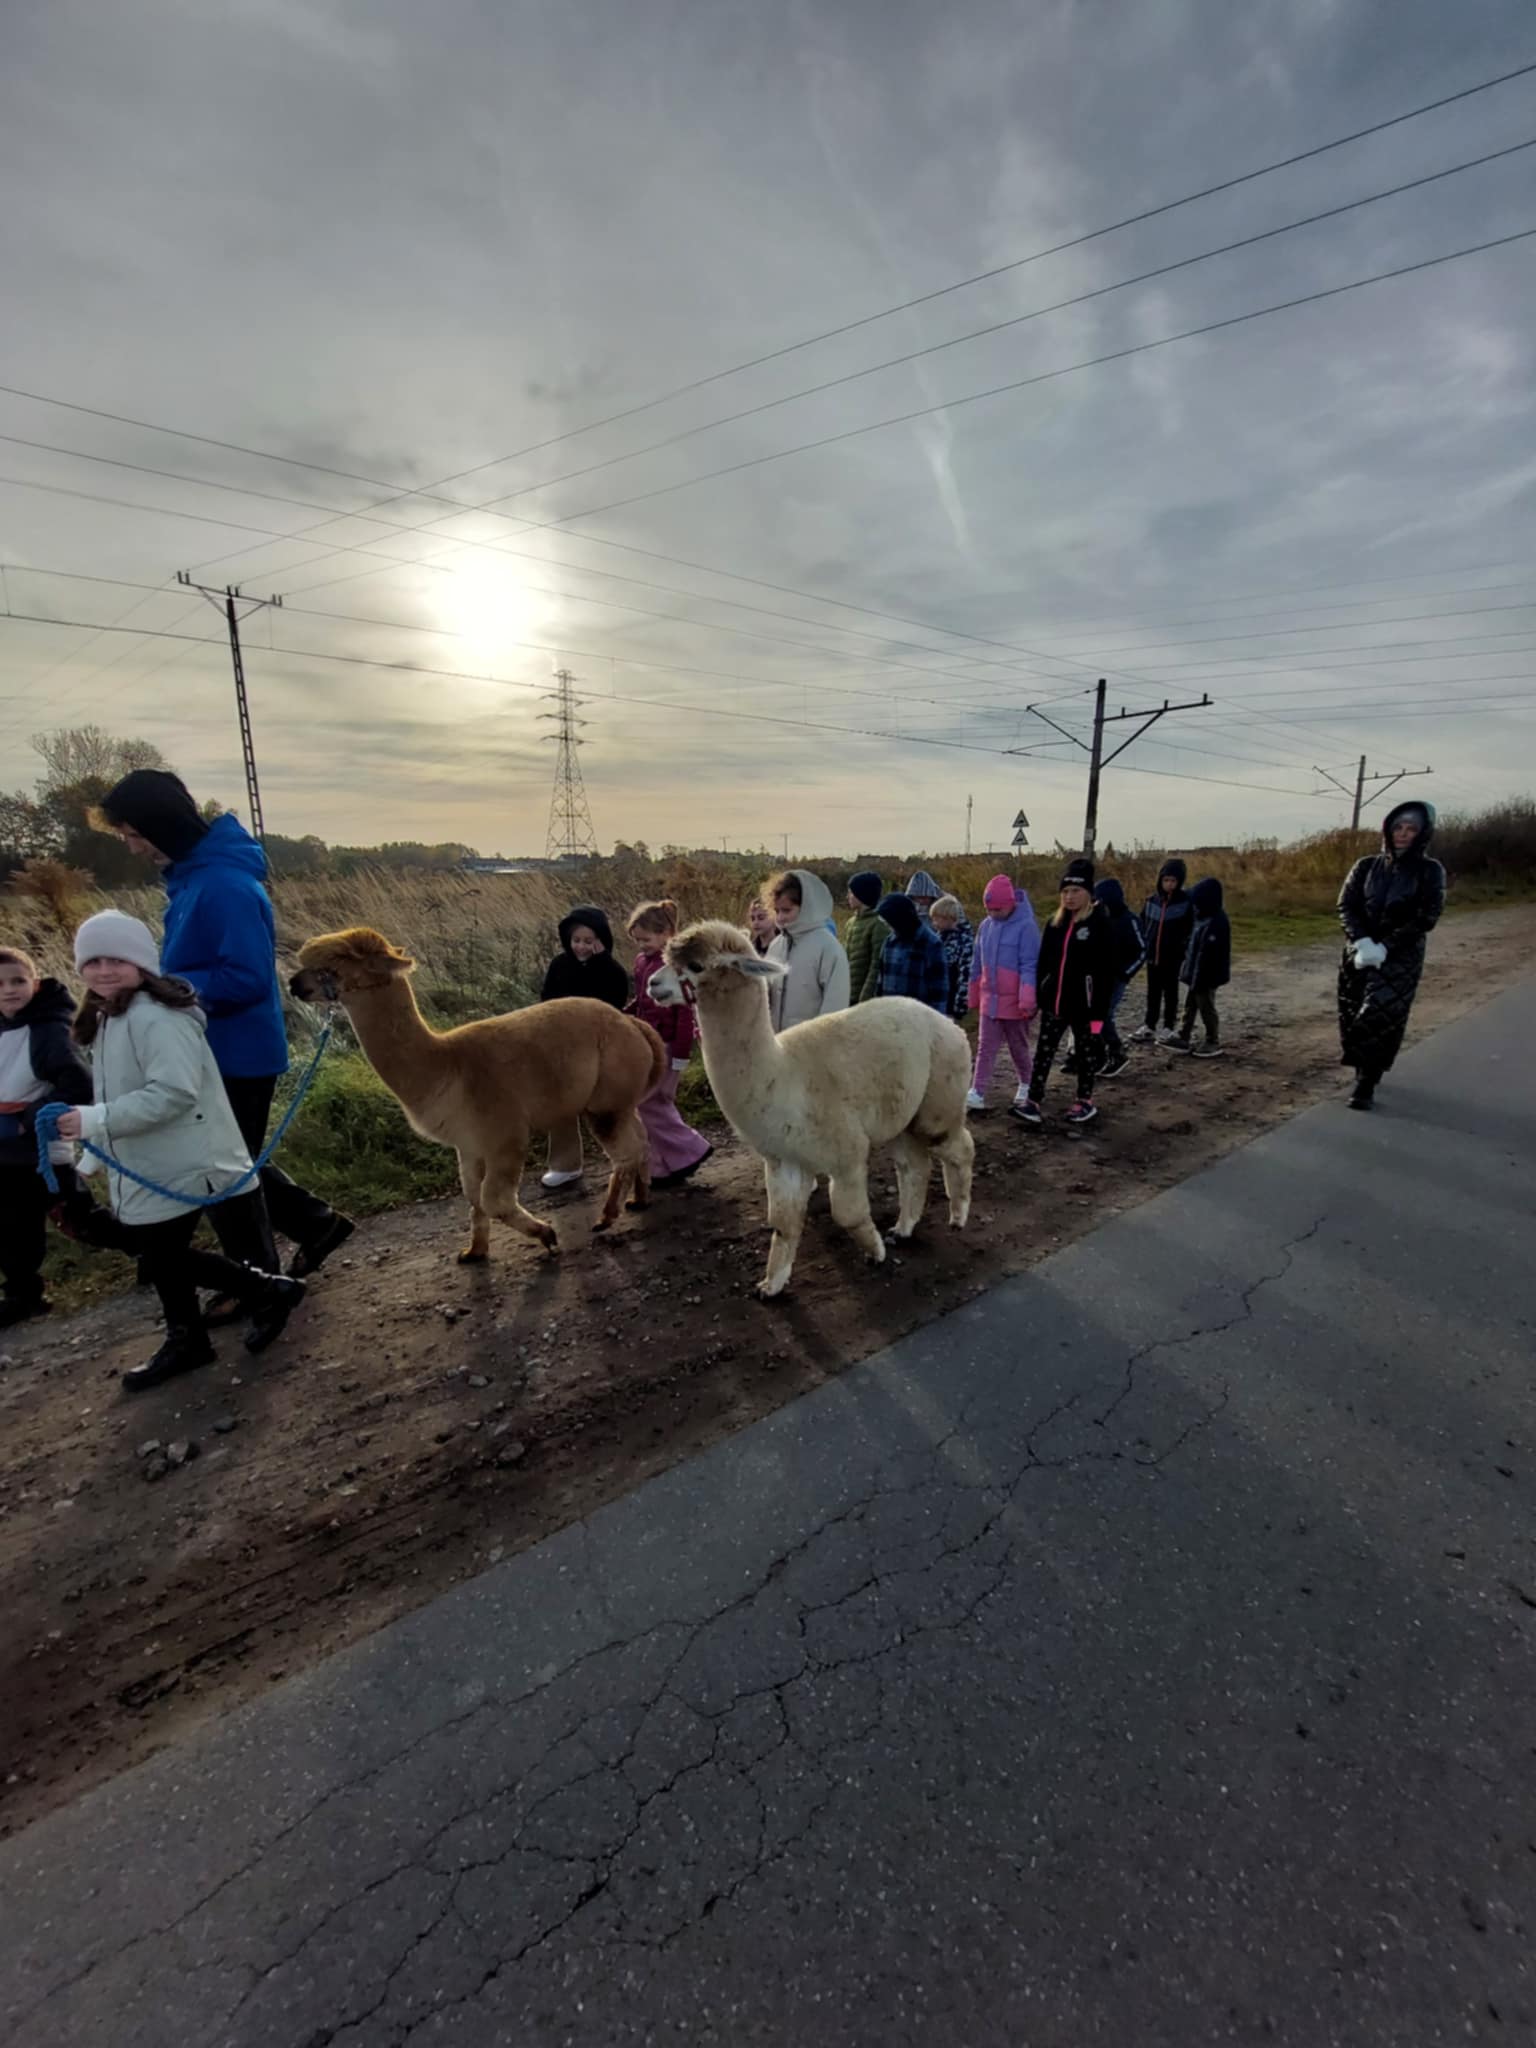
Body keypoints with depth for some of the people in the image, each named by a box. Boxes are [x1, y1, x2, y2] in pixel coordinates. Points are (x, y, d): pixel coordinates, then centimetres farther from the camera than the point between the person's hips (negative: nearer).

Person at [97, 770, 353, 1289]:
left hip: (238, 1053, -9)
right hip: (217, 1050, 9)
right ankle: (317, 1222, 32)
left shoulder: (225, 885, -24)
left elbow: (247, 978, -27)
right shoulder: (192, 872, 7)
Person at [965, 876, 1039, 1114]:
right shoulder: (986, 925, 6)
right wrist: (975, 998, 16)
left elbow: (1029, 966, -16)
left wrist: (1026, 1000, -22)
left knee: (1018, 1047, 11)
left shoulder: (1026, 926, -13)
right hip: (989, 999, 5)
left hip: (1014, 1001, -5)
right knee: (985, 1047, 1)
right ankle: (977, 1093, -1)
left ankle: (1026, 1084, 33)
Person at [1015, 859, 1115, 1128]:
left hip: (1084, 1004, -5)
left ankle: (1085, 1101, 26)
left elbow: (1106, 972, -13)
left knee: (1086, 1052, 11)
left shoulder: (1100, 924, -10)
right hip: (1054, 1002, 5)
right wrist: (1037, 997, 8)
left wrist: (1099, 1012, -16)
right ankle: (1033, 1103, 5)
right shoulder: (1055, 923, 7)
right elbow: (1042, 963, 11)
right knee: (1043, 1051, 2)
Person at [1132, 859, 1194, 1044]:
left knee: (1170, 992, 8)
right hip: (1152, 955, 4)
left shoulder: (1185, 902, -7)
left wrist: (1183, 951, -12)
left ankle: (1167, 1028, 17)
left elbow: (1189, 930, -5)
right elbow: (1142, 926, 11)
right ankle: (1150, 1026, 21)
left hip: (1173, 957, -4)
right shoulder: (1151, 901, 4)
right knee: (1153, 993, 12)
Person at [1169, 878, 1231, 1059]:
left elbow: (1210, 955, -26)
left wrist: (1201, 978, -25)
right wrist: (1190, 972, 18)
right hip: (1196, 973, 10)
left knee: (1206, 1008, 2)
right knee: (1190, 1005, 16)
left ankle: (1213, 1043, 16)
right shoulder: (1204, 918, 9)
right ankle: (1184, 1039, 25)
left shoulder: (1217, 922, -24)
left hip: (1206, 976, -10)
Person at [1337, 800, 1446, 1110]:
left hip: (1401, 957, -3)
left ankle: (1367, 1084, -2)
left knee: (1381, 1019, -9)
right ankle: (1363, 1071, 29)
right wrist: (1363, 942, -17)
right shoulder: (1366, 866, 4)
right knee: (1353, 1017, 7)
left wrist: (1384, 947, -18)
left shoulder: (1430, 871, -3)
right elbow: (1346, 906, -2)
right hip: (1358, 953, 3)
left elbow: (1426, 918, -9)